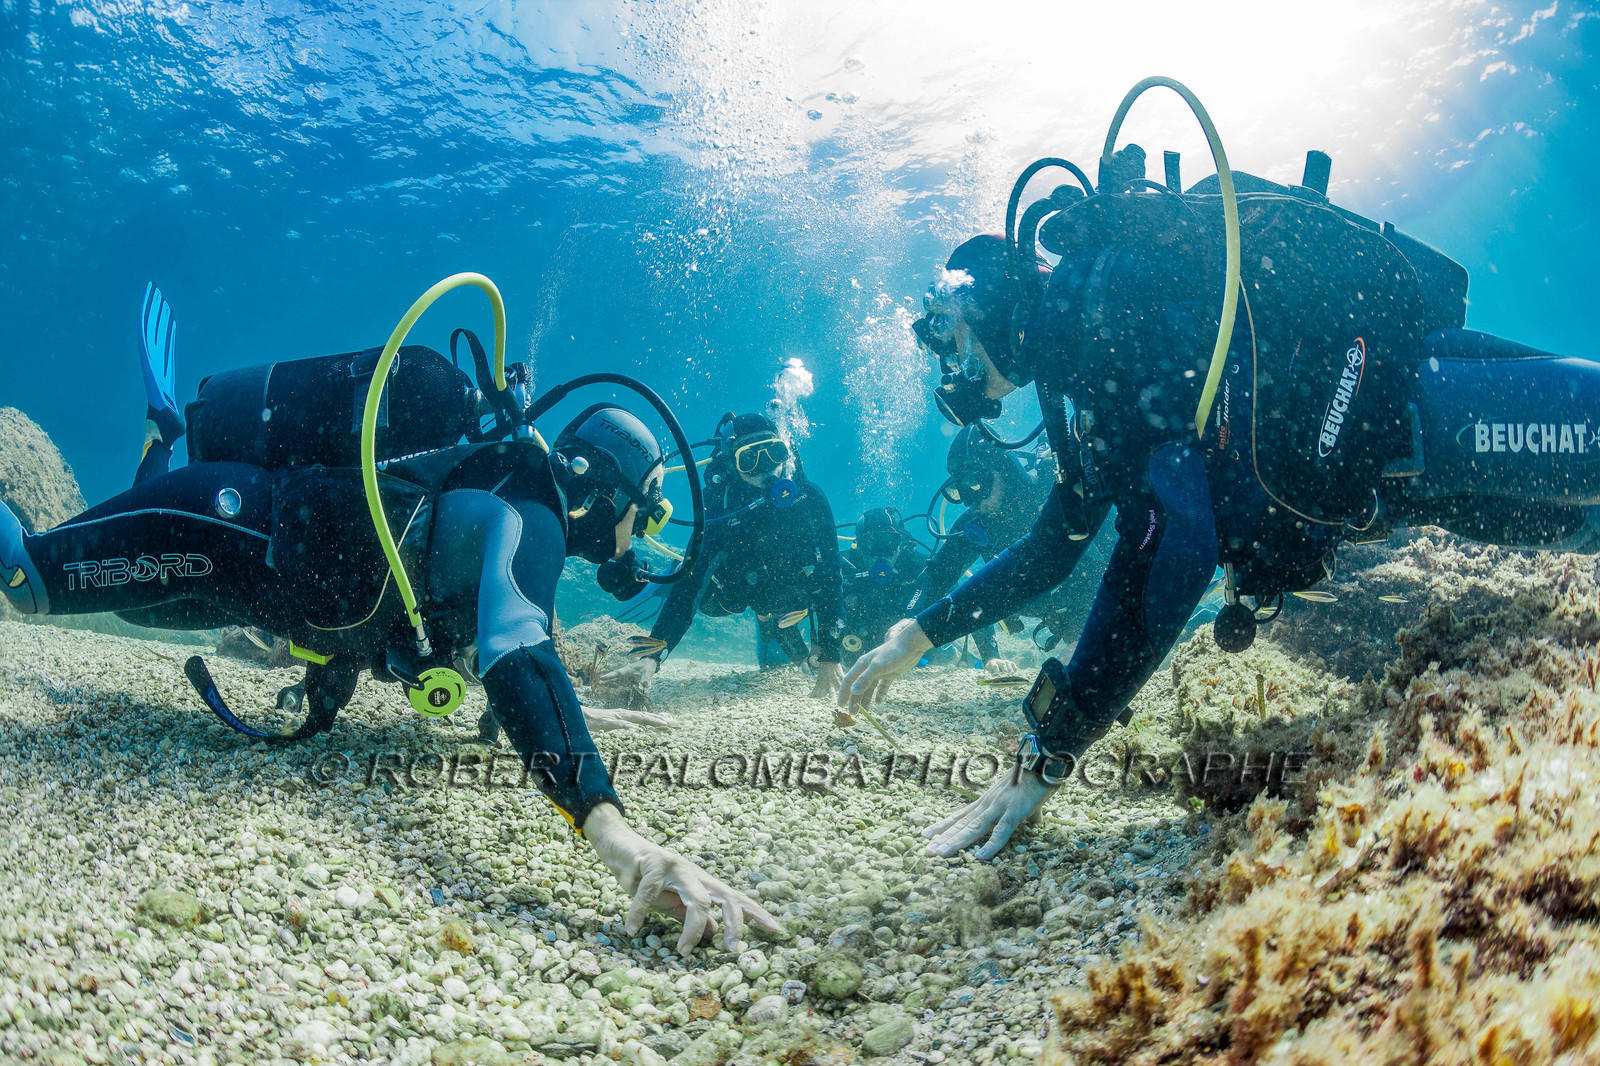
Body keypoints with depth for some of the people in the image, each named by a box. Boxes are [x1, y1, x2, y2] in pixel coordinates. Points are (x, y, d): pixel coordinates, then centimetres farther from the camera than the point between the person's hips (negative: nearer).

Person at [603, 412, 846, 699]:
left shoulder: (809, 497, -34)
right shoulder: (721, 508, -35)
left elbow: (829, 578, -32)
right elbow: (690, 583, -38)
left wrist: (830, 657, -39)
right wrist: (652, 655, -52)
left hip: (796, 593, -2)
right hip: (745, 588, 3)